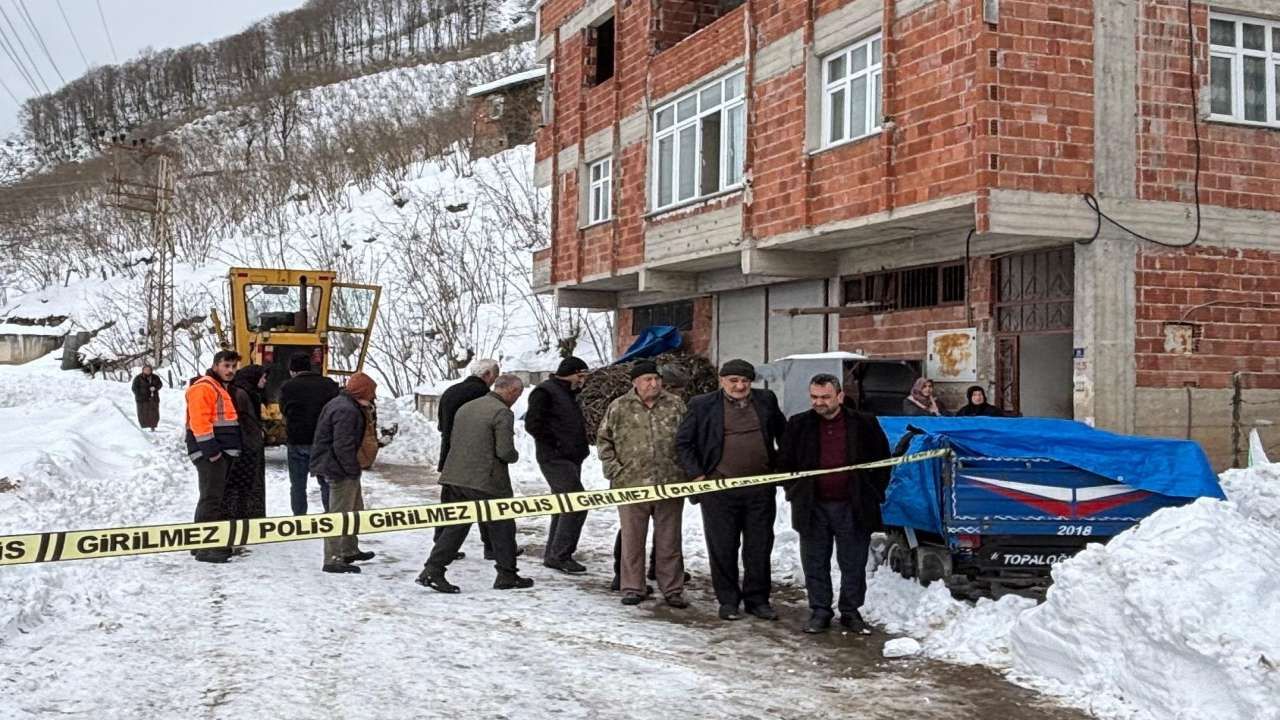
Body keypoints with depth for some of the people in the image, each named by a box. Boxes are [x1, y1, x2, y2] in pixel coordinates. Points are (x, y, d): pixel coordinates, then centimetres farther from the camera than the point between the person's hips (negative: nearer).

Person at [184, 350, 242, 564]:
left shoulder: (222, 388, 22)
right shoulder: (203, 387, -10)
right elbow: (199, 421, -19)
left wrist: (229, 449, 22)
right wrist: (211, 450, -22)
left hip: (224, 452, 10)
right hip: (209, 453, -10)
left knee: (217, 497, 14)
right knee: (211, 497, -11)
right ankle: (206, 548, -10)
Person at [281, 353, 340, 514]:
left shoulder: (287, 388, -7)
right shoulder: (329, 384, -2)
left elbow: (284, 410, 2)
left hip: (297, 442, -1)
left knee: (298, 485, 10)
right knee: (326, 483, 12)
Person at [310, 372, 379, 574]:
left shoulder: (340, 404, 13)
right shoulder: (347, 411, -22)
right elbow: (343, 445, -27)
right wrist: (353, 469, -18)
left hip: (333, 465, 11)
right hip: (340, 469, -11)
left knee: (355, 508, 22)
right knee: (339, 514, -5)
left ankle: (350, 550, 35)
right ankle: (333, 559, 0)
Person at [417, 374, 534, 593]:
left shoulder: (466, 407, 14)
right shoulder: (502, 413, -12)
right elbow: (505, 452, -18)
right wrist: (515, 456, 5)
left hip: (454, 477, 7)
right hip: (486, 482, -7)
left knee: (454, 525, 10)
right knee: (502, 527, 8)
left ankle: (432, 570, 1)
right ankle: (506, 574, 16)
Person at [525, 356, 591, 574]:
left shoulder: (567, 394, 20)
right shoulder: (545, 392, -9)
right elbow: (532, 424, -18)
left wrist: (580, 448, 12)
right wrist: (555, 446, -15)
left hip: (571, 459, 10)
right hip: (555, 459, -10)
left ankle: (553, 554, 20)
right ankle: (560, 555, -12)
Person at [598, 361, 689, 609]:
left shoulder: (675, 405, 6)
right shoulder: (619, 408, 2)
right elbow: (604, 440, 8)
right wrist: (614, 469, -2)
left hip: (670, 484, 1)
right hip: (631, 484, -1)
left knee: (669, 541, 7)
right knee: (632, 540, 6)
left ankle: (672, 590, 16)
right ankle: (632, 588, 16)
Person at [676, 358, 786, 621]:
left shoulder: (766, 401, 8)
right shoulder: (702, 405, 0)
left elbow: (785, 435, 20)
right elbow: (683, 442, 5)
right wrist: (696, 474, -3)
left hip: (761, 488, 2)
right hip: (719, 489, -2)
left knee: (759, 548, 8)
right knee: (723, 549, 4)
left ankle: (757, 599, 20)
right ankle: (728, 600, 17)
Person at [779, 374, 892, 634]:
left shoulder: (864, 424, -1)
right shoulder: (798, 425, 3)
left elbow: (883, 460, 8)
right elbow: (785, 461, 12)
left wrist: (874, 493, 3)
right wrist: (795, 492, 4)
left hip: (852, 508, -1)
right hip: (813, 508, 1)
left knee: (853, 564, 7)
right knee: (815, 564, 7)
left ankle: (851, 612, 20)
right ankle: (819, 611, 19)